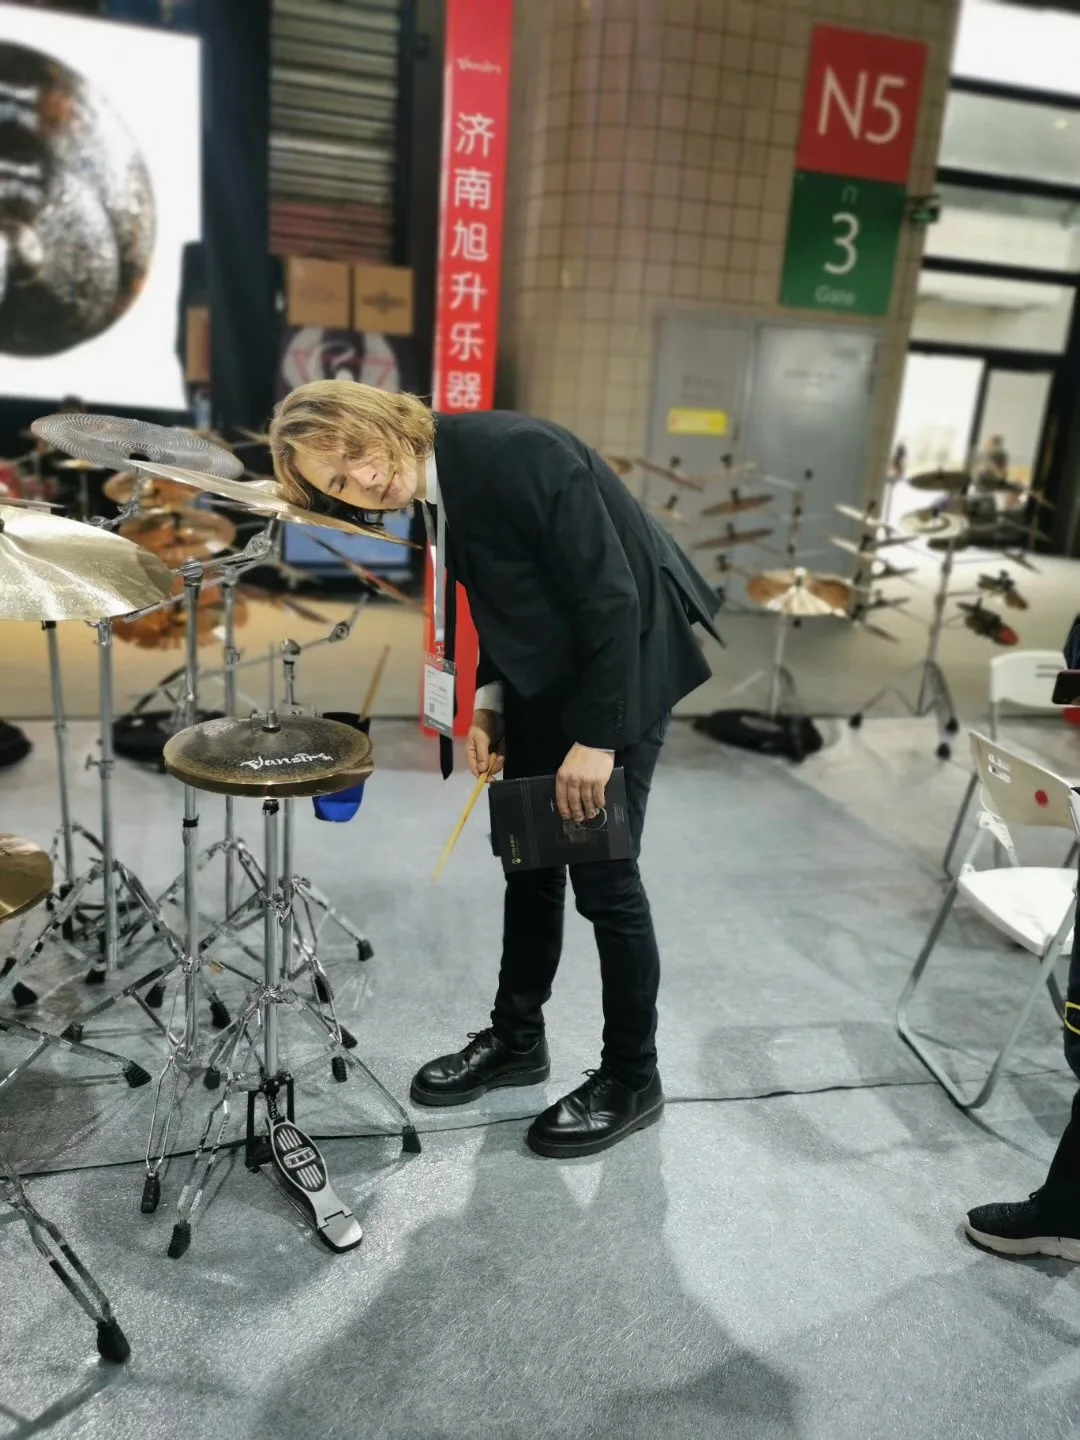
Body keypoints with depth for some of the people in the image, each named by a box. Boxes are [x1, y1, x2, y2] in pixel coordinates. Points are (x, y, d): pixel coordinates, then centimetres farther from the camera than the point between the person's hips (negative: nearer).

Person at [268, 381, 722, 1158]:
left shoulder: (513, 451, -26)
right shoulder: (419, 494, -2)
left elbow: (610, 595, -24)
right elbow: (502, 602, 10)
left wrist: (596, 736, -22)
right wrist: (487, 701, -2)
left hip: (623, 661, -7)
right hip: (545, 668, 8)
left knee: (603, 875, -2)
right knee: (527, 858, 14)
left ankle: (632, 1079, 19)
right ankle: (516, 1039, 34)